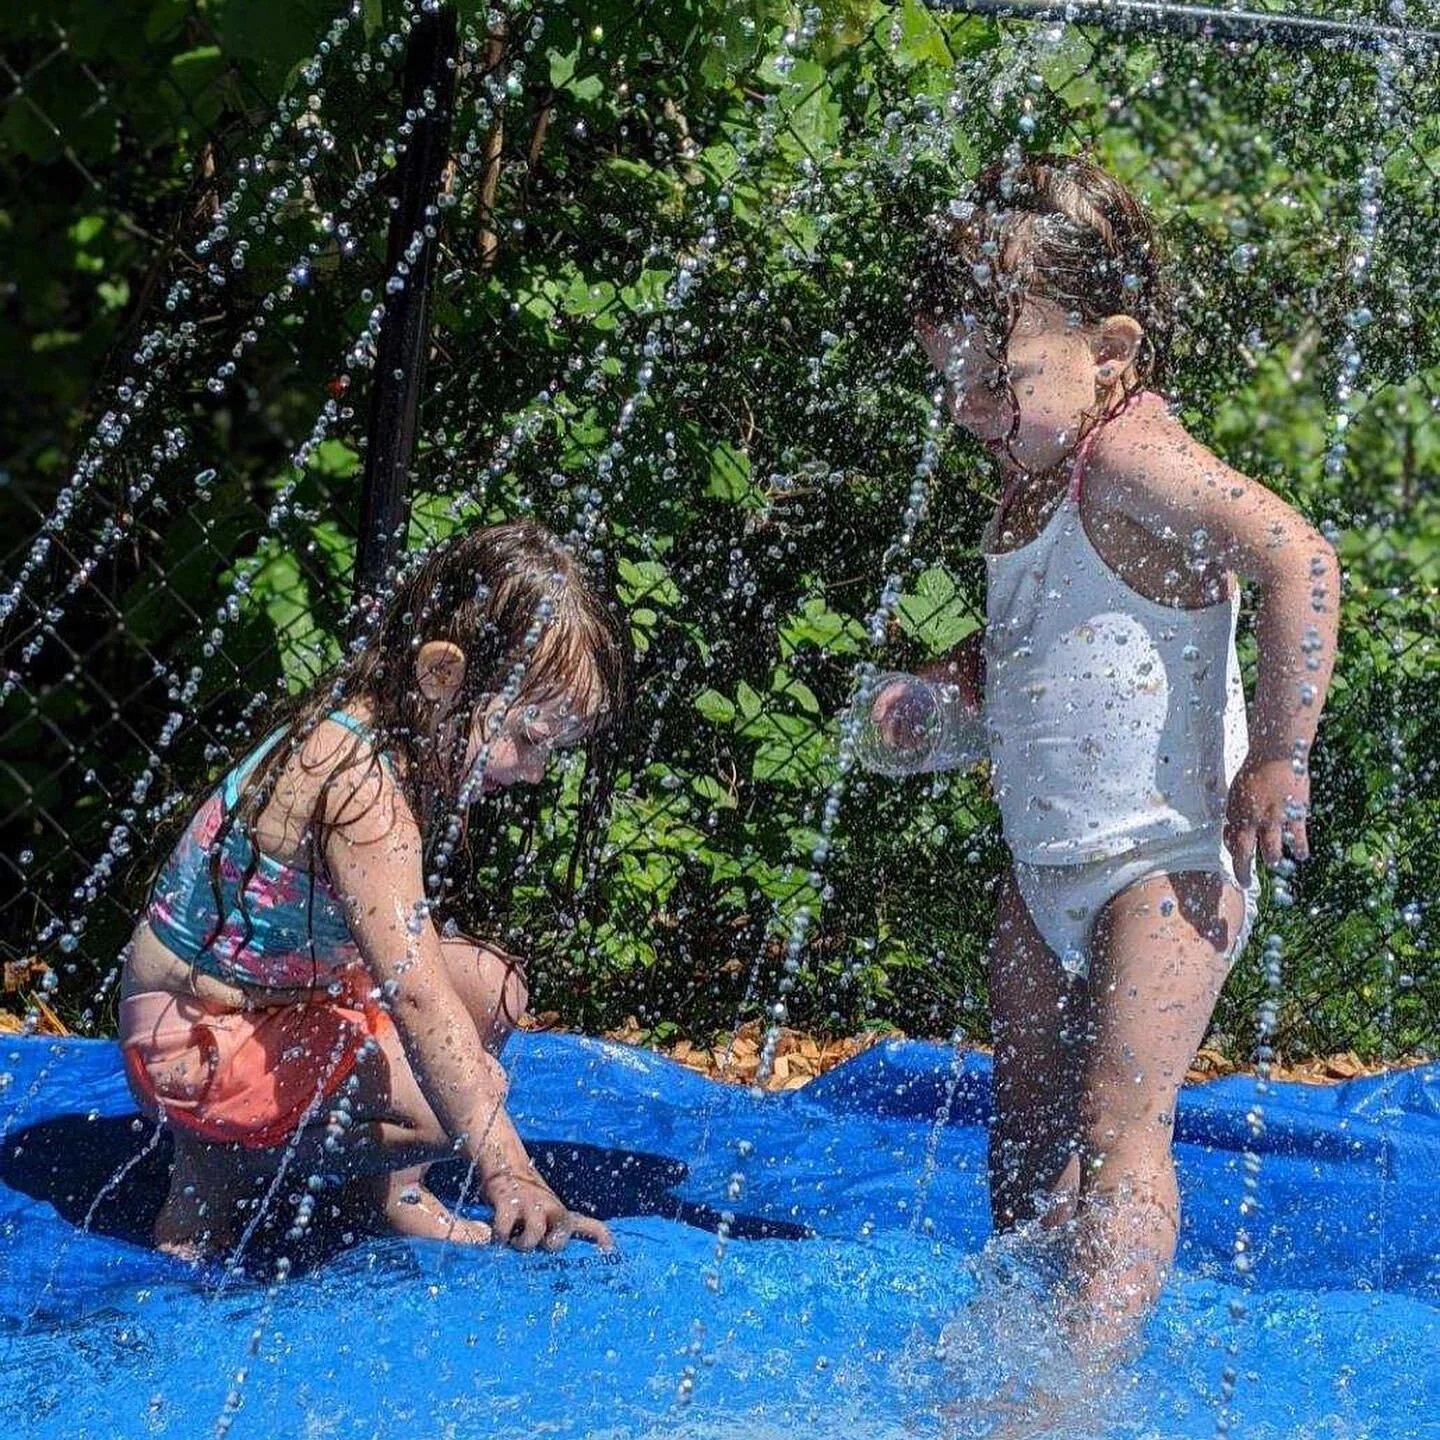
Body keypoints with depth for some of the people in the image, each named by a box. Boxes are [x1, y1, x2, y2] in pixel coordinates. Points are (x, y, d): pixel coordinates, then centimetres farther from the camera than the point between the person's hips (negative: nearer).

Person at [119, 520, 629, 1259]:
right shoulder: (361, 787, -31)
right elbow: (414, 992, -39)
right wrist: (504, 1169, -44)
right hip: (199, 1041, -10)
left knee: (491, 985, 12)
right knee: (465, 1095, -21)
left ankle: (394, 1193, 18)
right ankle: (221, 1170, -5)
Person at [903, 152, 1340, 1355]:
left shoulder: (1128, 455, -19)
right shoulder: (1036, 479, 10)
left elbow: (1297, 557, -30)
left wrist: (1278, 758, -29)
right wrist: (943, 687, 10)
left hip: (1166, 860, -10)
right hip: (1050, 868, 10)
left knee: (1118, 1121, -13)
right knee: (1026, 1121, 16)